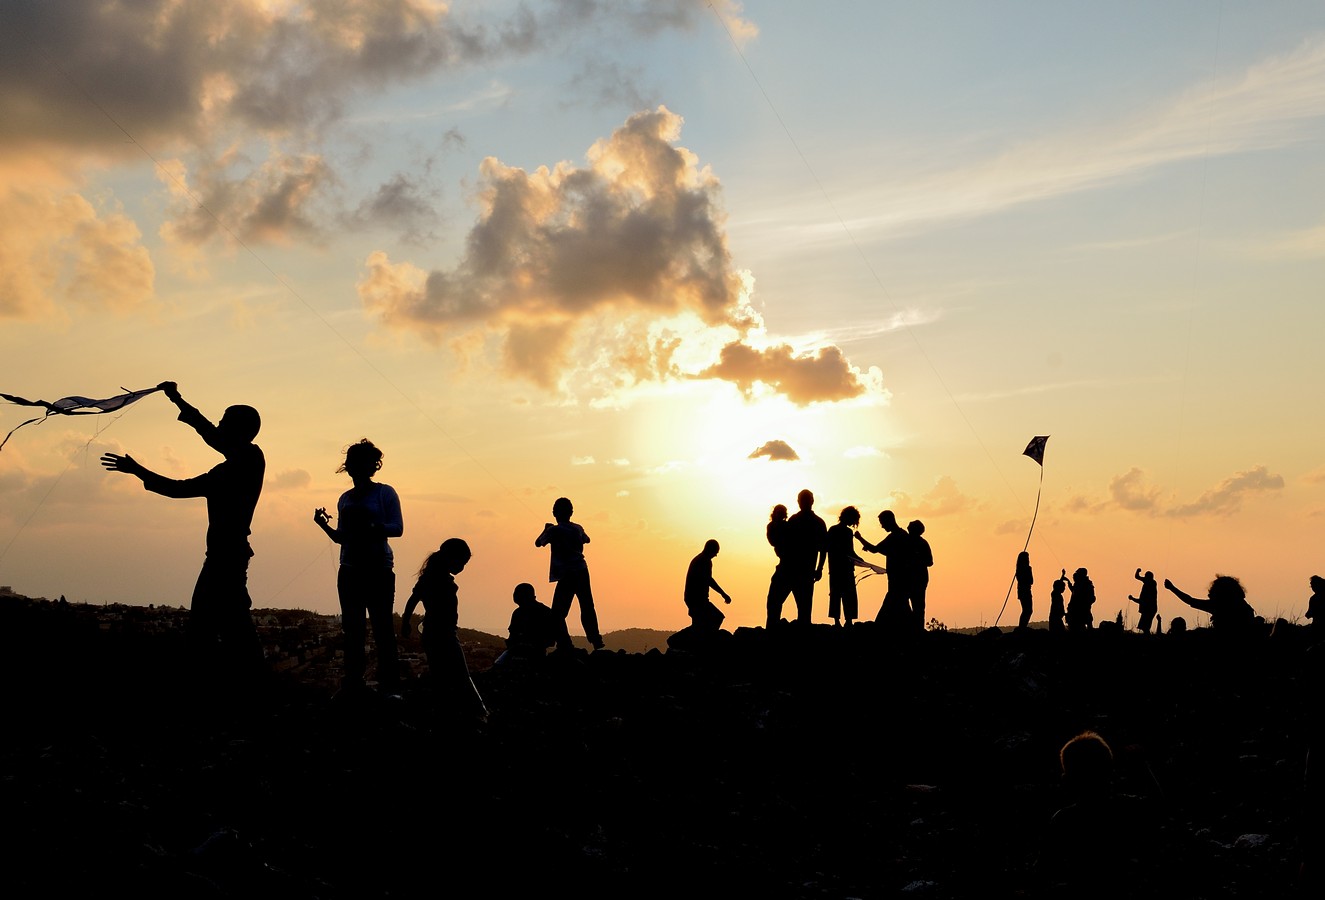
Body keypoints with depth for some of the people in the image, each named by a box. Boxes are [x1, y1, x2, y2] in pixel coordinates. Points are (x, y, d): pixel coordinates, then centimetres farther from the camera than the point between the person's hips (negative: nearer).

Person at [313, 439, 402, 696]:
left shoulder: (385, 493, 1)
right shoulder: (345, 499, 15)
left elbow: (397, 528, -7)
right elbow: (342, 538, 19)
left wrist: (372, 526, -22)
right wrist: (324, 526, 2)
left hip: (378, 568, -5)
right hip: (350, 569, 5)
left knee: (382, 626, -7)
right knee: (352, 628, 5)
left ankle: (388, 684, -6)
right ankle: (353, 682, 8)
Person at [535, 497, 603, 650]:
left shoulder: (554, 530, -8)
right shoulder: (577, 529, 9)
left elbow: (538, 543, 6)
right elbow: (586, 539, 31)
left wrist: (546, 529, 23)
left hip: (567, 576, -6)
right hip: (582, 572, 6)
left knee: (558, 613, -3)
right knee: (587, 609, 19)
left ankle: (566, 647, -14)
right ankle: (596, 643, 24)